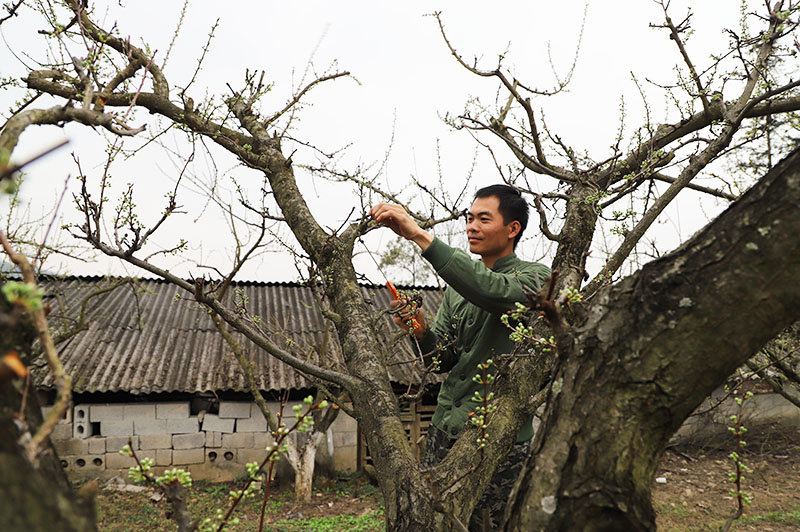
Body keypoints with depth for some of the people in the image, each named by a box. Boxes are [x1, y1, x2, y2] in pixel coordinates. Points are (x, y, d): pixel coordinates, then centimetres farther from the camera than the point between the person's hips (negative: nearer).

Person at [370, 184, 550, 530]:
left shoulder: (533, 278, -6)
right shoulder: (457, 284, 13)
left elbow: (490, 289, -29)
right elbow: (445, 359, 11)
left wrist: (419, 235, -33)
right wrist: (421, 332, -12)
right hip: (445, 429, 6)